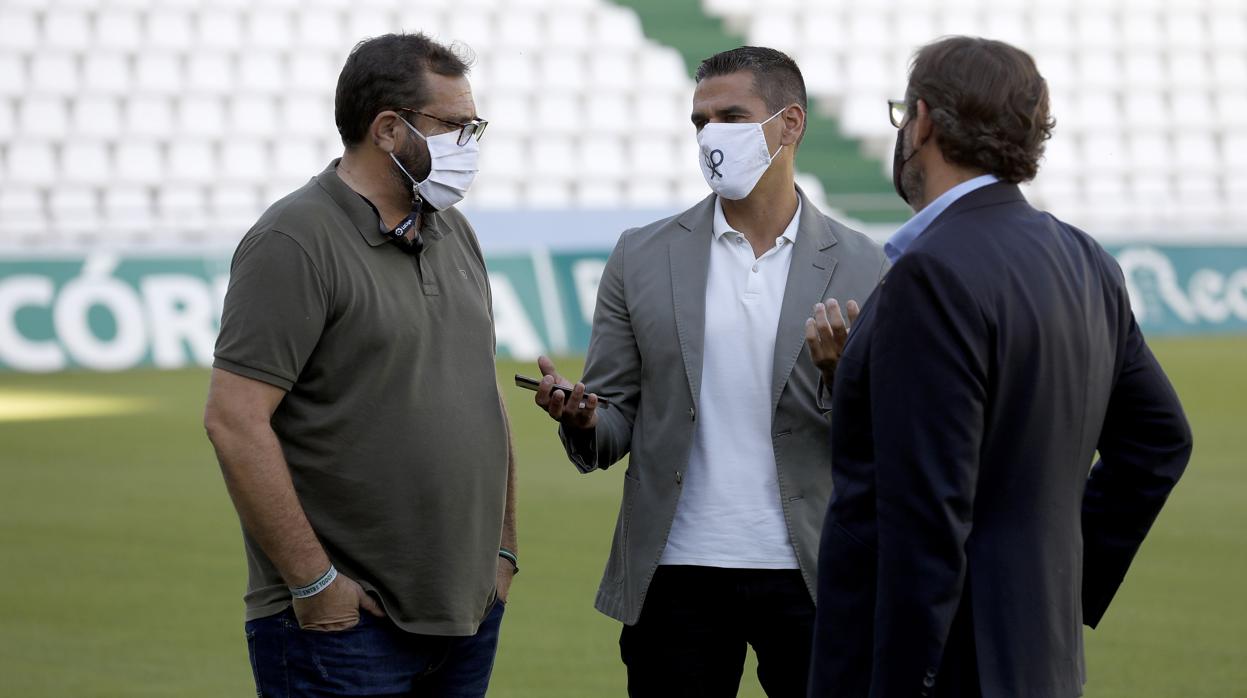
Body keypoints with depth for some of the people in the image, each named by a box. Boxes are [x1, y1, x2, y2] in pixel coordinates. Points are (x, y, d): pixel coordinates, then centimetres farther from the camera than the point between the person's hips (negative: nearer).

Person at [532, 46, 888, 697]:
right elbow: (616, 419, 7)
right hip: (676, 576, 1)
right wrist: (580, 419, -15)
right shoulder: (643, 258, 5)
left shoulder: (860, 269, 2)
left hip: (807, 576, -1)